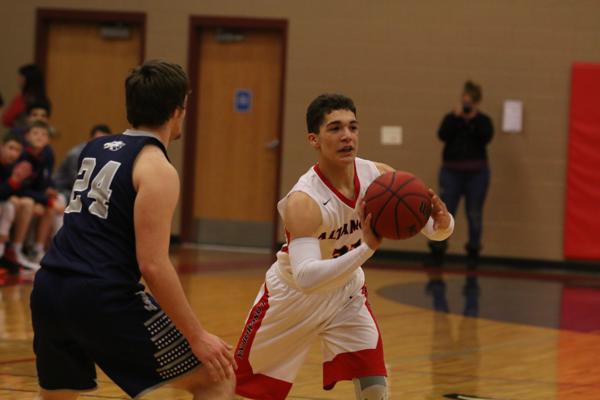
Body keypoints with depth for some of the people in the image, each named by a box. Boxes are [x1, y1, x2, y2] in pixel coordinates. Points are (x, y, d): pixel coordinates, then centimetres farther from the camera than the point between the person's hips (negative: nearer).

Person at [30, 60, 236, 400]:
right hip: (102, 298, -8)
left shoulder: (96, 149, 17)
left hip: (49, 288, 8)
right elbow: (153, 263, -14)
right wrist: (197, 336, -11)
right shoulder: (157, 169, -6)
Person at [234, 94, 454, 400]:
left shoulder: (380, 177, -19)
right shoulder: (303, 200, -35)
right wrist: (366, 248, -56)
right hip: (293, 295, -4)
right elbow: (305, 277, -47)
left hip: (345, 294, 4)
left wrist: (442, 223, -36)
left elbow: (435, 229, -11)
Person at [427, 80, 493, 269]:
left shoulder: (483, 120, 6)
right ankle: (437, 253, -3)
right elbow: (443, 135, -10)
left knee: (474, 214, 5)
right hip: (451, 172, 0)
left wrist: (474, 119, -17)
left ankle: (473, 253, 14)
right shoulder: (451, 118, 7)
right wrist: (456, 117, -15)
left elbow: (486, 137, -13)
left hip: (476, 173, 0)